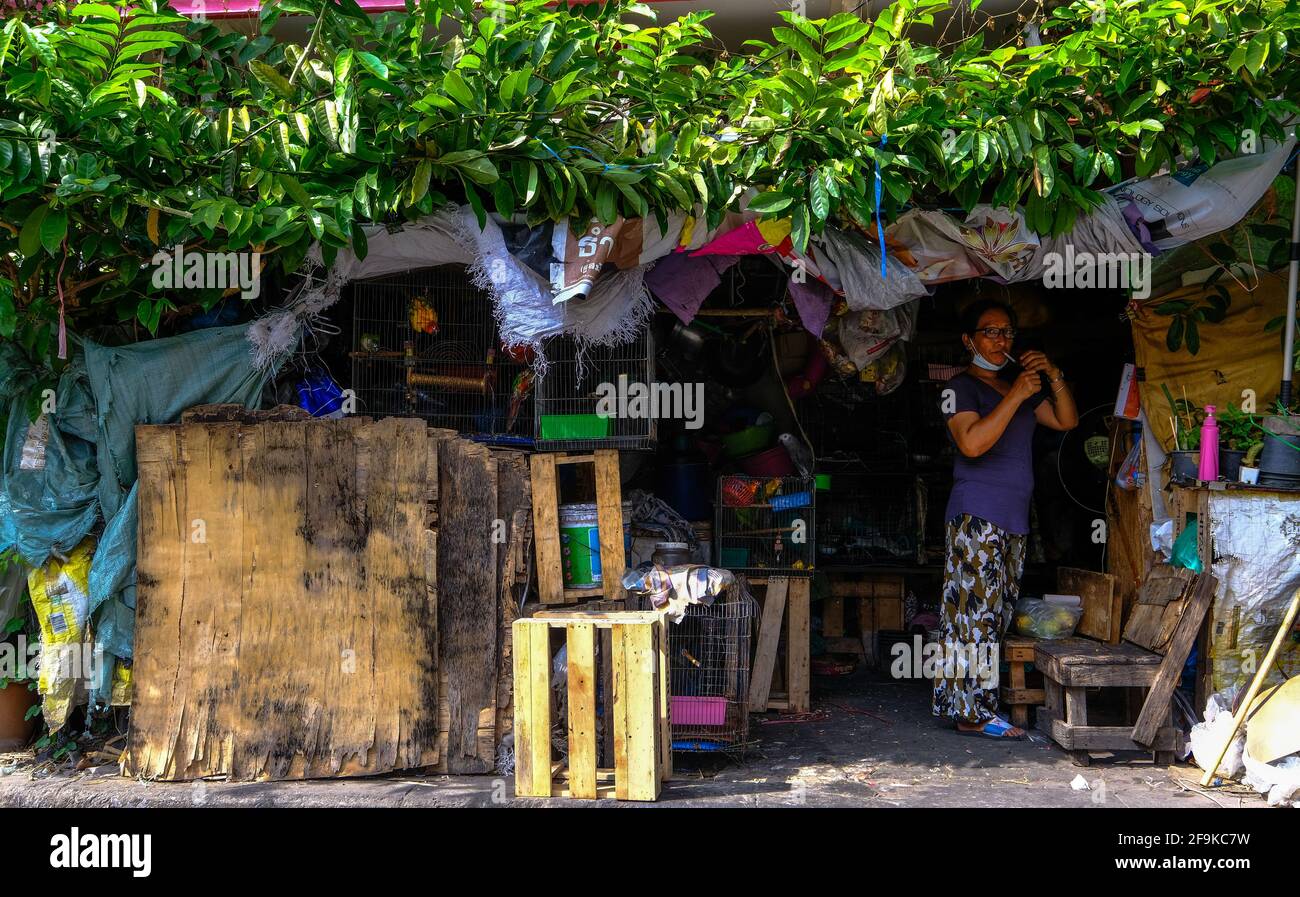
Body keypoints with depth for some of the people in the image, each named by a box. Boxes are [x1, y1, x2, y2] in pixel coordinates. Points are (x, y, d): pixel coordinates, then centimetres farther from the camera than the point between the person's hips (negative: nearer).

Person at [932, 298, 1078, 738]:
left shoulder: (1019, 386, 21)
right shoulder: (961, 387, -4)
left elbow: (1067, 421, 17)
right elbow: (972, 443, -20)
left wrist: (1054, 377, 2)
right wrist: (1016, 396, -18)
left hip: (1013, 518, 9)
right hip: (977, 514, -9)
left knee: (995, 614, 8)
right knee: (976, 609, -11)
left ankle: (973, 705, 13)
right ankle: (973, 713, -10)